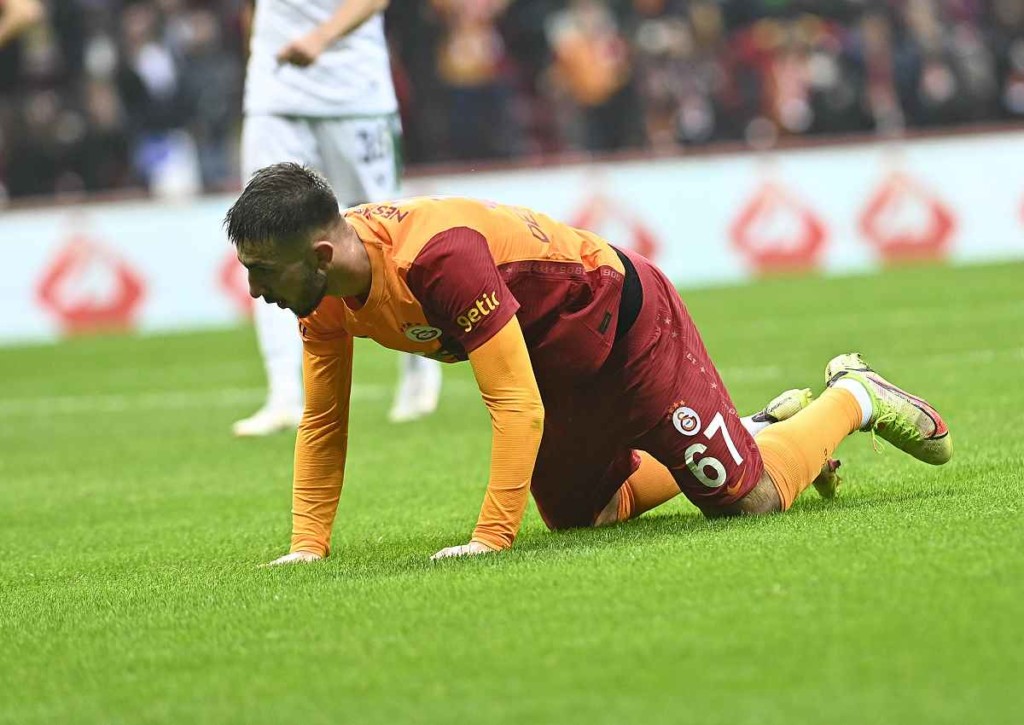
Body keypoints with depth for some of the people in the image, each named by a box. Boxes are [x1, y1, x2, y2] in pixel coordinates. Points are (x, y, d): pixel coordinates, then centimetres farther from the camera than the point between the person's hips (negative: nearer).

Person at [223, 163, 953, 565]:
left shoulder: (439, 256, -41)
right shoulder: (324, 294, -15)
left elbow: (518, 406, -38)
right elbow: (321, 422, -2)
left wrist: (491, 538, -39)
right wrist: (307, 547, -9)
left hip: (626, 324, -9)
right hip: (561, 364, 9)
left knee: (749, 498, -7)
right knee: (575, 513, 23)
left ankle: (854, 398, 23)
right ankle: (765, 428, 38)